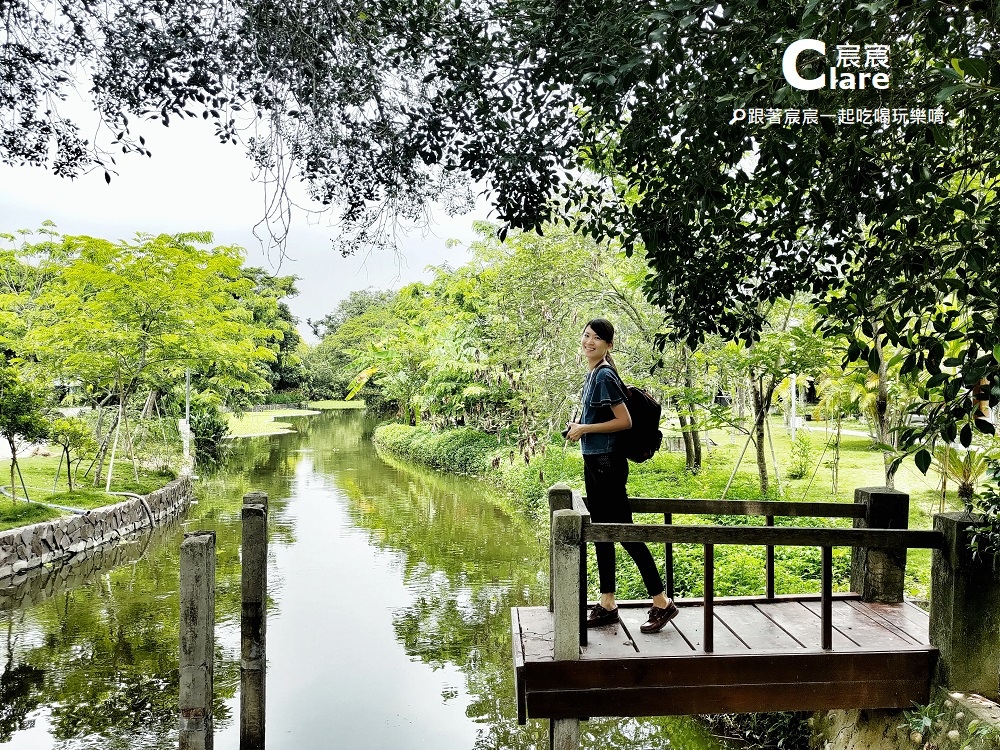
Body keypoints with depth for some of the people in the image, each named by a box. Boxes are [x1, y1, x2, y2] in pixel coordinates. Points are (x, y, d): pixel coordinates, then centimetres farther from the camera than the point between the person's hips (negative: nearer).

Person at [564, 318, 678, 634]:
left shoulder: (604, 375, -15)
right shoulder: (592, 374, 13)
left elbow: (625, 421, -18)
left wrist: (585, 429, -14)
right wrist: (579, 425, 8)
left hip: (607, 463, -10)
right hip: (594, 462, 10)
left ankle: (662, 602, 9)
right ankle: (607, 605, 21)